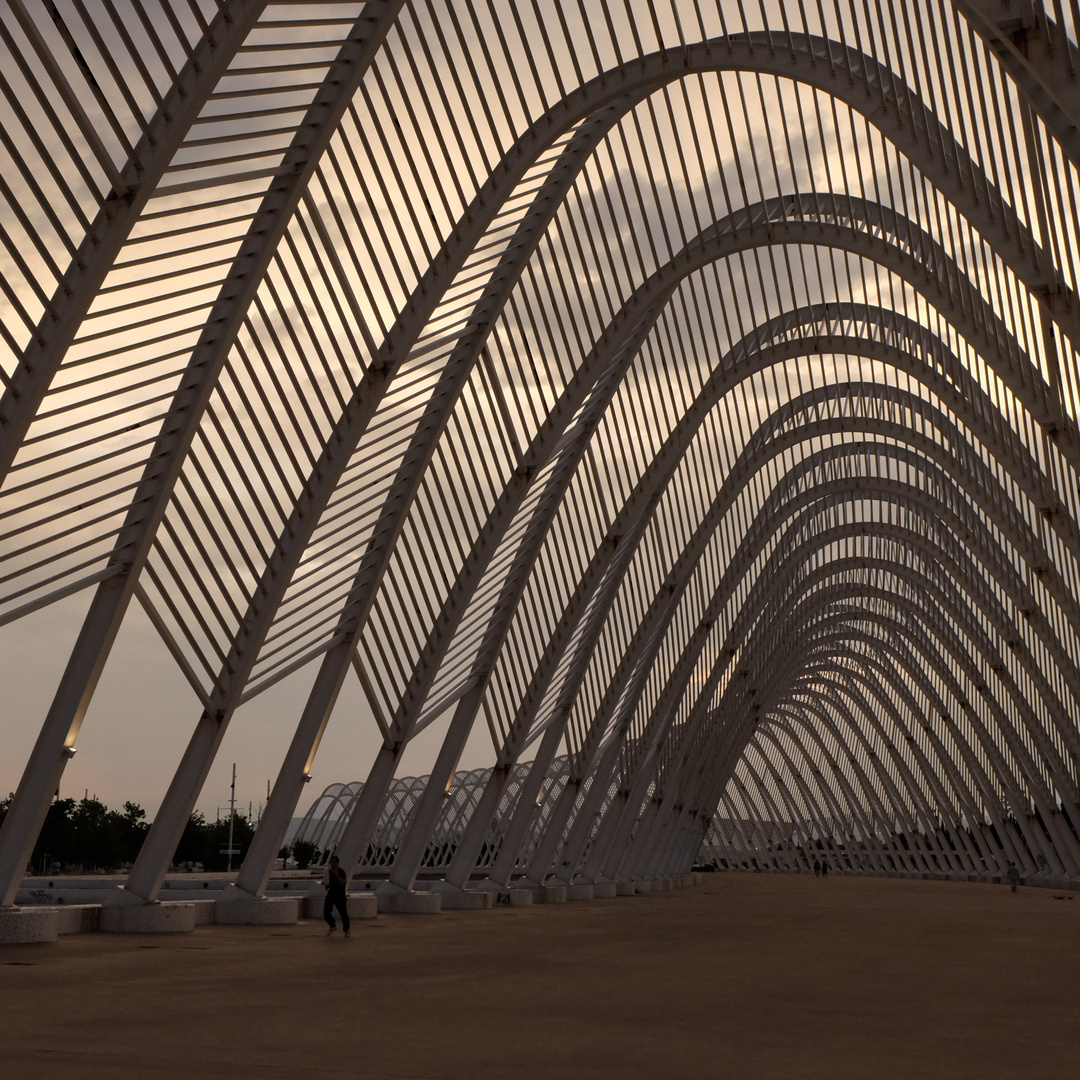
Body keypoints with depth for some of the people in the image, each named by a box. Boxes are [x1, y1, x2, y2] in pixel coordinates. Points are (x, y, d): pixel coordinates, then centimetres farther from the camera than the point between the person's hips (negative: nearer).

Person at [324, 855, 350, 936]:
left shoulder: (341, 872, -11)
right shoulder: (330, 872, 12)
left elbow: (344, 883, -24)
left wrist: (337, 875, -31)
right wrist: (328, 885, 10)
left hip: (340, 896, -6)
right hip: (331, 894, 6)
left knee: (343, 913, -2)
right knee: (326, 912, -4)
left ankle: (346, 930, 15)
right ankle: (333, 926, 19)